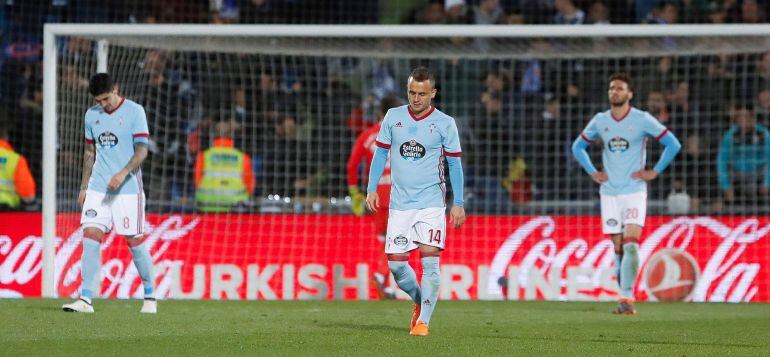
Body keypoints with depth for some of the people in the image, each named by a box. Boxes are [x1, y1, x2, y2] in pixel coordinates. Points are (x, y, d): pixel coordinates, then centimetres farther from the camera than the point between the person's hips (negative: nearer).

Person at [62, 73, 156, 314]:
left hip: (128, 188, -4)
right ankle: (86, 300, -10)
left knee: (134, 241, -1)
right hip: (98, 187, 4)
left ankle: (150, 297, 16)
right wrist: (84, 187, 16)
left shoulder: (134, 112, -5)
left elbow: (142, 150, -11)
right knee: (90, 236, -8)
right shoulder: (92, 115, 10)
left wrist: (123, 173, -25)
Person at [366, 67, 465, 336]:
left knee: (429, 260, -14)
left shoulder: (444, 123, -1)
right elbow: (381, 152, 11)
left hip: (431, 202, -3)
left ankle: (423, 320, -10)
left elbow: (454, 164, 3)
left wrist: (458, 203, -2)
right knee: (396, 263, 0)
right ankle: (419, 300, 27)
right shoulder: (393, 117, 5)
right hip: (400, 203, 3)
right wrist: (372, 188, 1)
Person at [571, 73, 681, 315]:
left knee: (630, 245, -17)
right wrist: (592, 172, 11)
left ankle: (627, 298, -22)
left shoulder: (642, 120, -4)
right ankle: (626, 298, 12)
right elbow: (578, 146, 22)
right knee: (618, 248, 4)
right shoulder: (600, 121, 7)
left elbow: (673, 144, 0)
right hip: (609, 193, 4)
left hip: (634, 192, -4)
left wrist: (655, 172, -4)